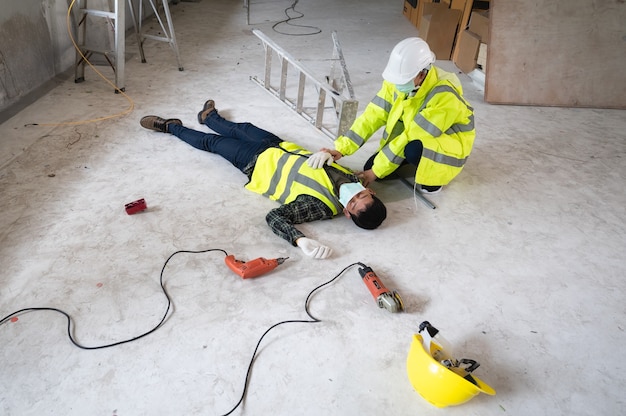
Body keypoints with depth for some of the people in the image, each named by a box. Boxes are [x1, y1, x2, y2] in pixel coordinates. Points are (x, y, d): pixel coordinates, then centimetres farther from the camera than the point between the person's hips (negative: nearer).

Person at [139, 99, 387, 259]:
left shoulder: (321, 207, -40)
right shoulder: (351, 180, -24)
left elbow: (275, 217, -43)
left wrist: (300, 240, -57)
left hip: (259, 163, -5)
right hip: (284, 148, 5)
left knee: (211, 142, 17)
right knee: (241, 128, 30)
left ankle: (171, 126, 48)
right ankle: (209, 116, 66)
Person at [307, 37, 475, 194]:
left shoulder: (444, 96, -35)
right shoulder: (398, 80, -17)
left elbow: (412, 136, -34)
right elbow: (374, 116, -18)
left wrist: (377, 171, -30)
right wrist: (341, 149, -27)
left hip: (450, 141, -6)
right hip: (416, 136, 6)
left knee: (413, 148, -38)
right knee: (371, 167, -8)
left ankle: (433, 177, -5)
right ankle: (419, 164, 15)